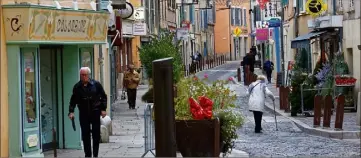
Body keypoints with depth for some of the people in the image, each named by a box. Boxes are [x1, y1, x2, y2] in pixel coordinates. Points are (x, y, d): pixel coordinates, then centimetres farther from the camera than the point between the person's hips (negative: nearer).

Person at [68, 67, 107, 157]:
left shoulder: (96, 84, -1)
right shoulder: (77, 87, 3)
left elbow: (103, 96, 4)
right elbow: (73, 100, 6)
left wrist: (103, 109, -3)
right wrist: (71, 111, -4)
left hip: (95, 112, -1)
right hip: (83, 113, 1)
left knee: (96, 134, 4)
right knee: (85, 135, 1)